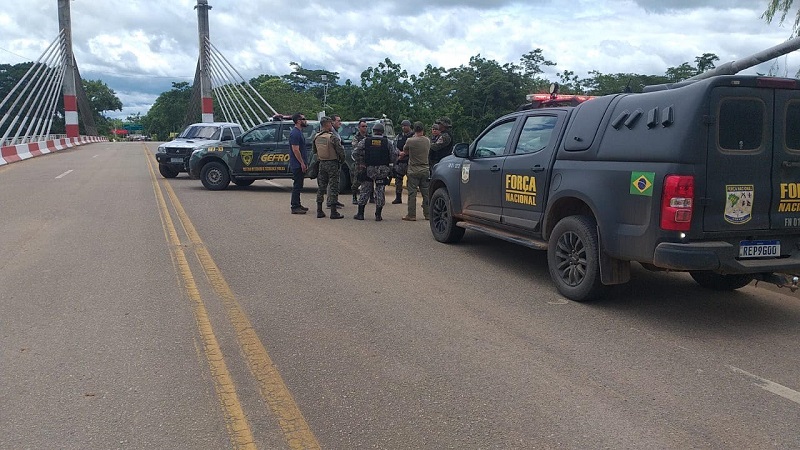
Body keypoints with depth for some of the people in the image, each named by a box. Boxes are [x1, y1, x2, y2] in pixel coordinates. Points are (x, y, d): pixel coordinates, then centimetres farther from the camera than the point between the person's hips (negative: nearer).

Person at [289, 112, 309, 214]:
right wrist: (302, 163, -19)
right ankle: (295, 207, -4)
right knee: (297, 186, -7)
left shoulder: (299, 132, 16)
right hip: (297, 165, -10)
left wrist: (305, 163, 20)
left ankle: (297, 205, 21)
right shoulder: (295, 133, -16)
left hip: (300, 165, 10)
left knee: (298, 185, 14)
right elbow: (295, 150, -21)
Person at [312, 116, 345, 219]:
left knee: (321, 187, 13)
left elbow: (314, 150, 13)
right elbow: (340, 151, -13)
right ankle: (333, 212, -1)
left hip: (321, 163, 6)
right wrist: (342, 160, 5)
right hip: (332, 164, -6)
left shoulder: (316, 137, 3)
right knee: (333, 187, -1)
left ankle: (319, 211, 15)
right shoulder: (333, 137, -16)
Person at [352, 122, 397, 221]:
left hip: (367, 170, 1)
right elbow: (394, 157, -3)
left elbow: (355, 153, -3)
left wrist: (360, 163, 8)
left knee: (364, 191, 10)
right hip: (382, 171, -1)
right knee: (380, 192, 7)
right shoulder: (388, 142, 0)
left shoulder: (365, 141, 2)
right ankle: (378, 215, 7)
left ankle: (360, 214, 12)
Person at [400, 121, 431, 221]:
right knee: (426, 193, 10)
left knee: (412, 193, 1)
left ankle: (411, 215, 1)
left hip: (413, 170, -4)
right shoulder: (427, 141, 2)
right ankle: (427, 214, 16)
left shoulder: (410, 141, -12)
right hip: (425, 169, 4)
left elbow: (405, 151, 3)